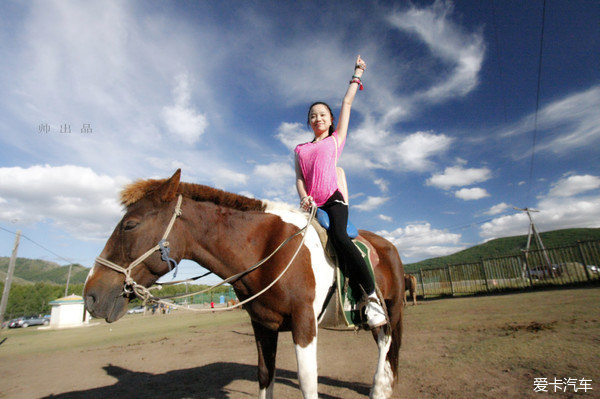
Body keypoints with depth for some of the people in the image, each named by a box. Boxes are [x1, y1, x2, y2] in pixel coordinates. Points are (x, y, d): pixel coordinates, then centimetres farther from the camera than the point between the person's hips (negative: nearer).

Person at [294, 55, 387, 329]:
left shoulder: (335, 139, 17)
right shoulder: (300, 149, 23)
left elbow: (347, 103, 22)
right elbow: (299, 178, 10)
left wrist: (357, 74, 31)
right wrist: (304, 198, -10)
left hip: (333, 199, -4)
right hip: (311, 203, 4)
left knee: (339, 237, -29)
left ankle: (372, 297, -23)